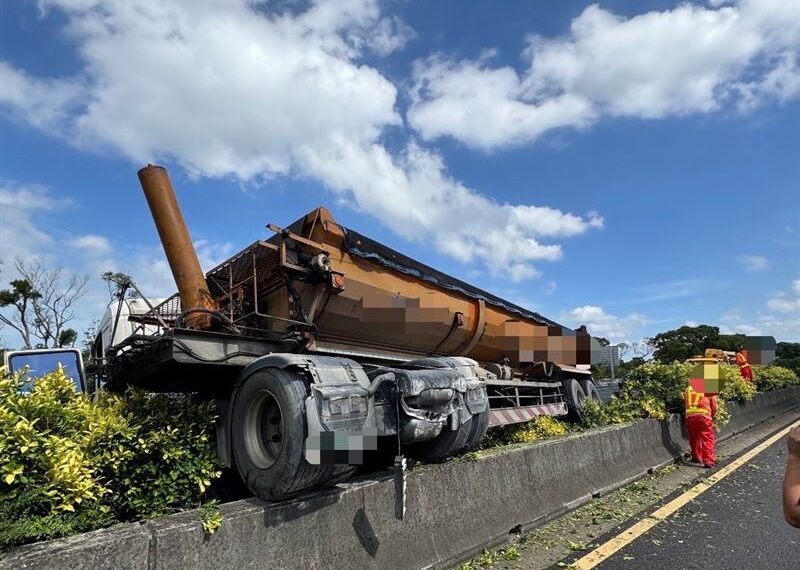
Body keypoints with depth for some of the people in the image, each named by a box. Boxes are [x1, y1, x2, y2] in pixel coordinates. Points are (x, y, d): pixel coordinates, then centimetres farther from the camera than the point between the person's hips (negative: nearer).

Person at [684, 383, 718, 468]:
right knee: (708, 440, 2)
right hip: (704, 416, -3)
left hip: (690, 416, 3)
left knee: (694, 438, 18)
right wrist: (712, 416, 26)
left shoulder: (687, 389, 16)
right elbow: (714, 407, 9)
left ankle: (696, 457, 30)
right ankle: (709, 461, -2)